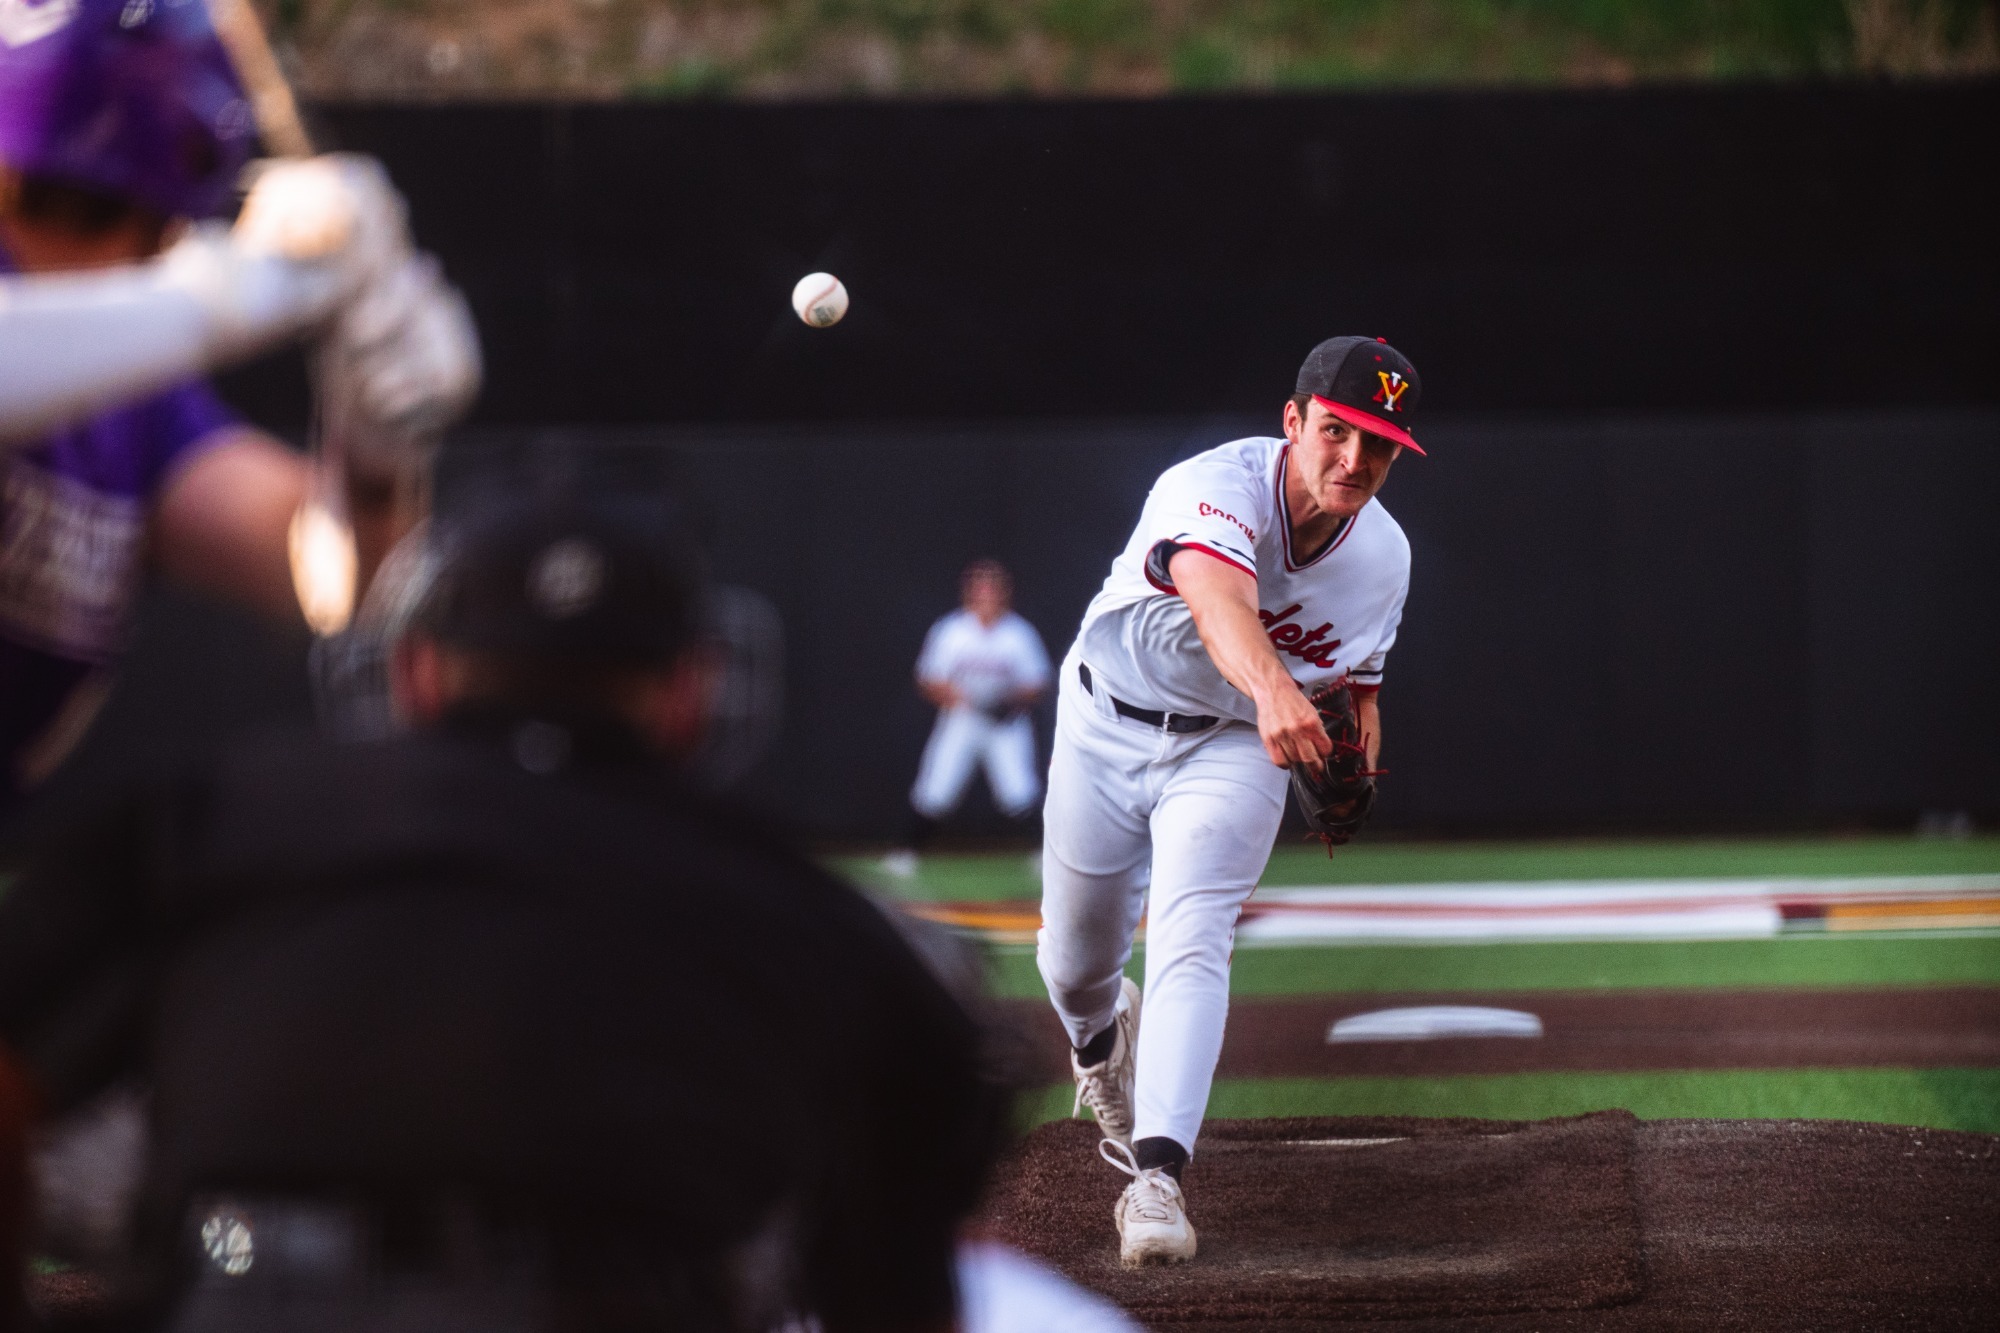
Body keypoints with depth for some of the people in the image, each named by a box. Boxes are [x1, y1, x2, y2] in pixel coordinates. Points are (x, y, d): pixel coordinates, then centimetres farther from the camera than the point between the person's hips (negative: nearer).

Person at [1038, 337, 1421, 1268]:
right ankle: (1102, 1050, 50)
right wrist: (1272, 688, -74)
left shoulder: (1384, 559, -11)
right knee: (1075, 963, 13)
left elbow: (1356, 685, 7)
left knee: (1191, 941, -21)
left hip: (1235, 750, 2)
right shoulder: (1216, 490, -31)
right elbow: (1220, 599, -54)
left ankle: (1156, 1175, -30)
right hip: (1106, 734, -2)